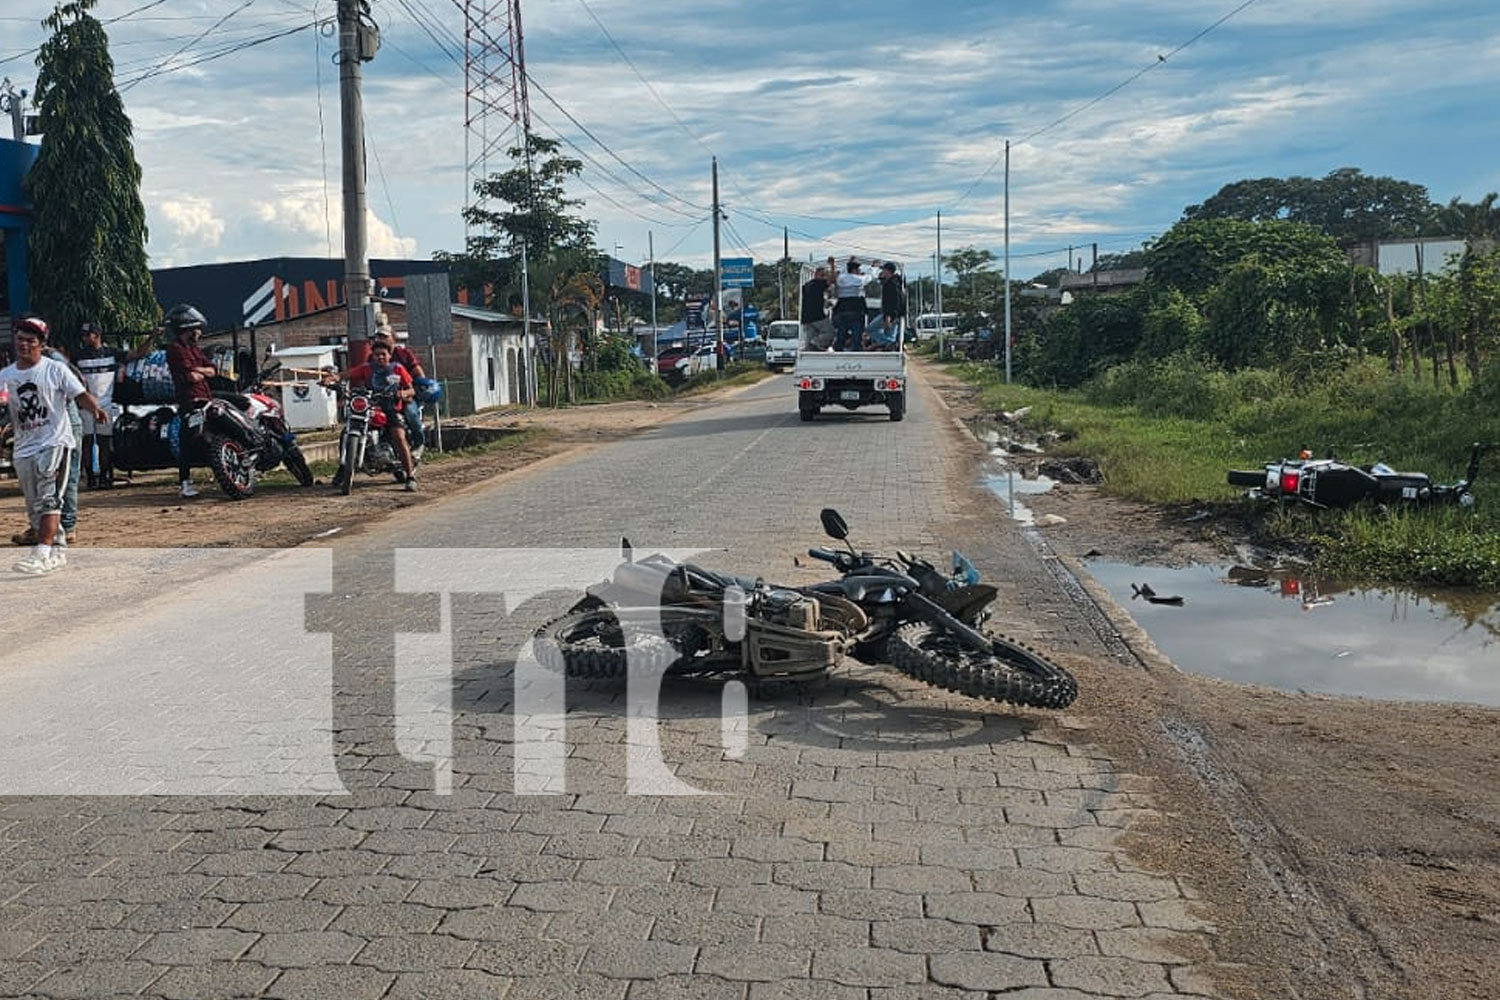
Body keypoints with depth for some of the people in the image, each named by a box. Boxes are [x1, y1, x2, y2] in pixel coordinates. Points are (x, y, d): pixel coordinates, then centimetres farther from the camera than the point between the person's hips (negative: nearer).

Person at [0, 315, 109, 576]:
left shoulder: (56, 369, -2)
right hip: (24, 448, 6)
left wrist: (95, 409, -27)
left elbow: (80, 394, -6)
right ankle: (58, 551, 20)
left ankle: (42, 553, -22)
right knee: (34, 508, 9)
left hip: (55, 441, -5)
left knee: (48, 500, -16)